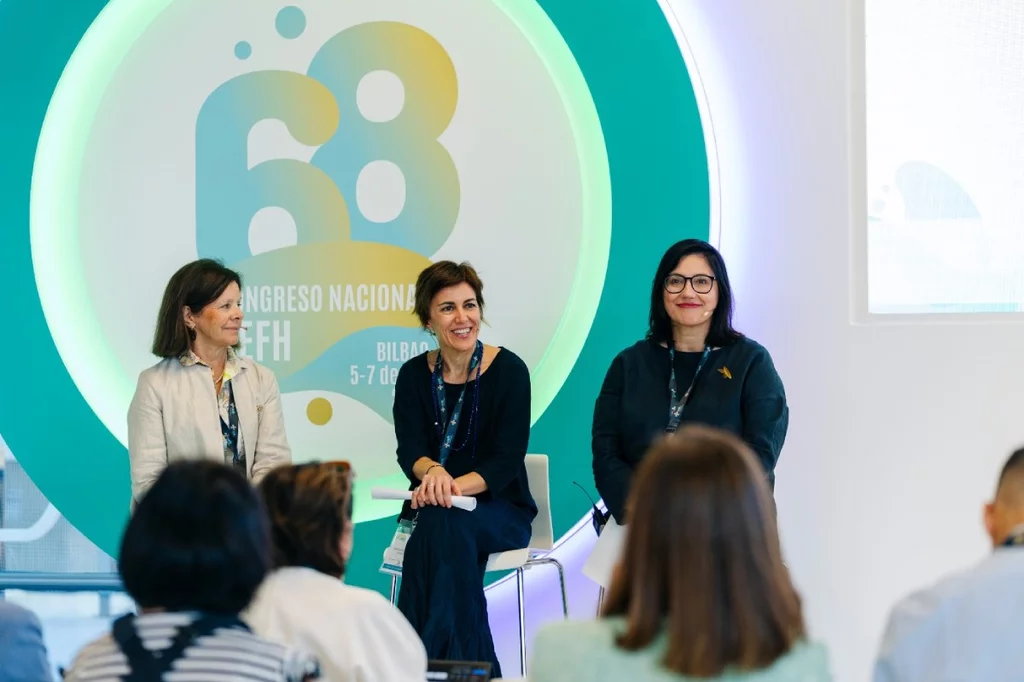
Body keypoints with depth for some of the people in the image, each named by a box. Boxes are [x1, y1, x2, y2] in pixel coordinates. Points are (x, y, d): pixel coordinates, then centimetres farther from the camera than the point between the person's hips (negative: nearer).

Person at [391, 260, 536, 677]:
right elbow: (409, 449, -6)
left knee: (443, 524, -34)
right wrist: (431, 472, -32)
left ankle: (438, 661, -26)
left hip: (499, 510, -2)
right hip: (432, 507, 2)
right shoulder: (414, 375, 5)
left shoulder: (509, 370, -5)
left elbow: (507, 459, -12)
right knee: (436, 525, -33)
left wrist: (454, 487, -30)